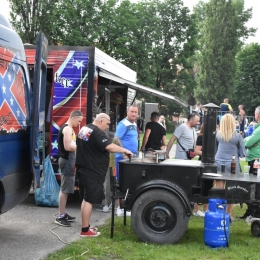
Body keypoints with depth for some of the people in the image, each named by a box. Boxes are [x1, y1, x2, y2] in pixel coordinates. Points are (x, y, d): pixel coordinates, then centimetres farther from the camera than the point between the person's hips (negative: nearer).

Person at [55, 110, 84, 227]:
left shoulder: (67, 128, 17)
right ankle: (60, 217, -3)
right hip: (67, 160, -11)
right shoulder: (67, 129, -16)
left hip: (68, 160, 11)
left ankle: (63, 214, 22)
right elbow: (68, 147, -23)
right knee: (65, 189, -7)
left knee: (65, 189, 15)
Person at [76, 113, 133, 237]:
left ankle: (86, 226, 23)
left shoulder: (84, 129, 13)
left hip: (84, 169, 10)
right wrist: (125, 150, -19)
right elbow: (109, 146, -28)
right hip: (93, 172, -10)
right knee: (89, 200, -5)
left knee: (86, 198, 17)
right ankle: (85, 230, -1)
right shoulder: (97, 132, -18)